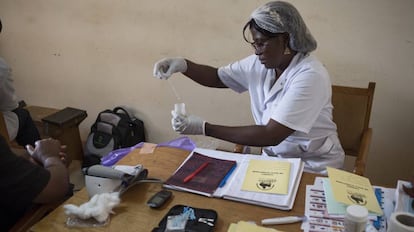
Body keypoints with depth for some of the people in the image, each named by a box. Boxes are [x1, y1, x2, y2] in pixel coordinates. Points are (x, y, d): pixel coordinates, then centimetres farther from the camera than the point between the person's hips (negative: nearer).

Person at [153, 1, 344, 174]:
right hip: (274, 159, 6)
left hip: (312, 168, -5)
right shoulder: (259, 64, -3)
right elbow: (217, 77, 8)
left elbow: (271, 135, -31)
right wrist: (183, 65, -13)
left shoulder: (310, 76, -25)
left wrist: (204, 128, -31)